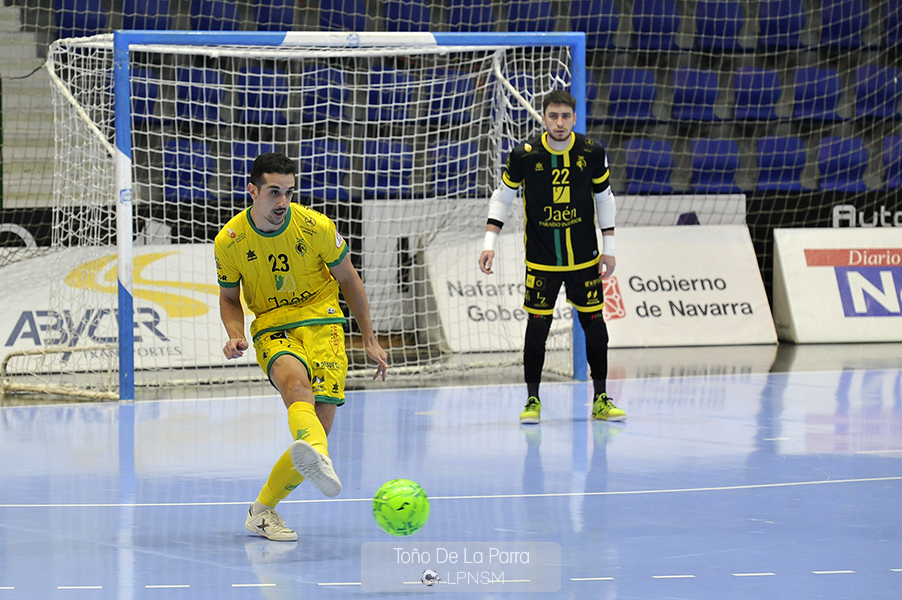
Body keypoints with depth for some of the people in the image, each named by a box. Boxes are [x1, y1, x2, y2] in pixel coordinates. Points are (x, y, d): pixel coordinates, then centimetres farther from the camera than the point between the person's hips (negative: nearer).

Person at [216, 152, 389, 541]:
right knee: (297, 385, -37)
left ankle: (263, 510, 4)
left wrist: (370, 340, 10)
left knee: (319, 429, -15)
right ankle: (319, 460, -70)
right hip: (271, 329, -1)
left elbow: (348, 280, 8)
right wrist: (235, 335, -8)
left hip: (321, 322, 1)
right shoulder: (229, 242, -4)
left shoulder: (317, 228, -6)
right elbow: (229, 298, 13)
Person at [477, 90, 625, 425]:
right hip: (541, 261, -2)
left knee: (594, 324, 4)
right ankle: (532, 401, 9)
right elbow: (502, 198, 1)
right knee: (537, 326, -5)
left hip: (584, 258, 2)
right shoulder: (525, 156, -11)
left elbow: (604, 199, 7)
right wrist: (490, 243, -8)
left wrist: (608, 249, 6)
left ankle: (600, 400, 17)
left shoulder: (592, 153, -6)